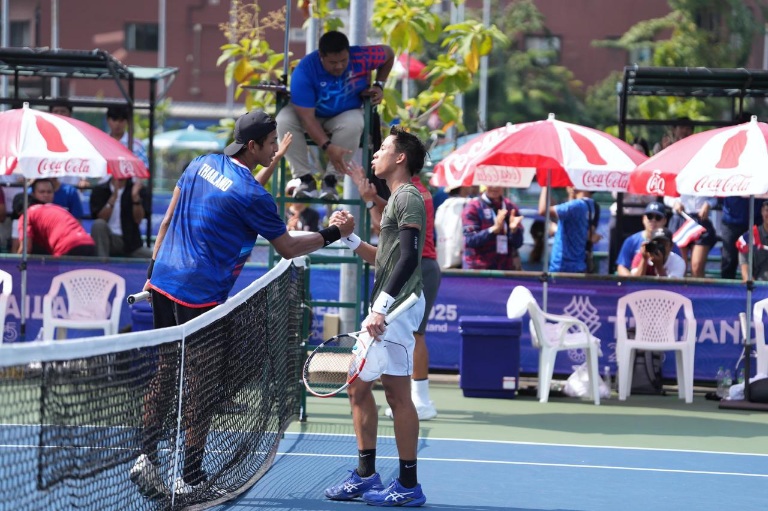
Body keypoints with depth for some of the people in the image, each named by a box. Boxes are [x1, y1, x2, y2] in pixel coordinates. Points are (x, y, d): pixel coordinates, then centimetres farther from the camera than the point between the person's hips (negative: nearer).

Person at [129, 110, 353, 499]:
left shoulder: (201, 164, 7)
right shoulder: (253, 196, -15)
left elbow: (168, 221, 13)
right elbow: (288, 249, -4)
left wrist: (153, 271, 20)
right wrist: (334, 233, 7)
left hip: (163, 282, 8)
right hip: (200, 298, -8)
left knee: (166, 374, 15)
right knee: (203, 386, 2)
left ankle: (146, 458, 9)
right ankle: (190, 477, 6)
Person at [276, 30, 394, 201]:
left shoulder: (361, 57, -22)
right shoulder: (304, 71, -30)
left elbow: (389, 53, 1)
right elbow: (307, 117, -34)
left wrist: (379, 85, -7)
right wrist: (328, 147, -43)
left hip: (345, 115, 1)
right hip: (313, 117, -1)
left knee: (354, 123, -36)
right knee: (284, 121, -32)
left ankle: (330, 180, -24)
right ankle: (305, 179, -22)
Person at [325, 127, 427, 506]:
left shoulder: (407, 198, -10)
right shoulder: (396, 199, 21)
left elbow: (409, 257, -21)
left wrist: (381, 307, -25)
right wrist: (349, 236, 14)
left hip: (397, 307, -10)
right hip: (385, 310, 10)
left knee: (397, 393, -8)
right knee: (358, 388, 12)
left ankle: (408, 485, -4)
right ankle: (365, 475, 19)